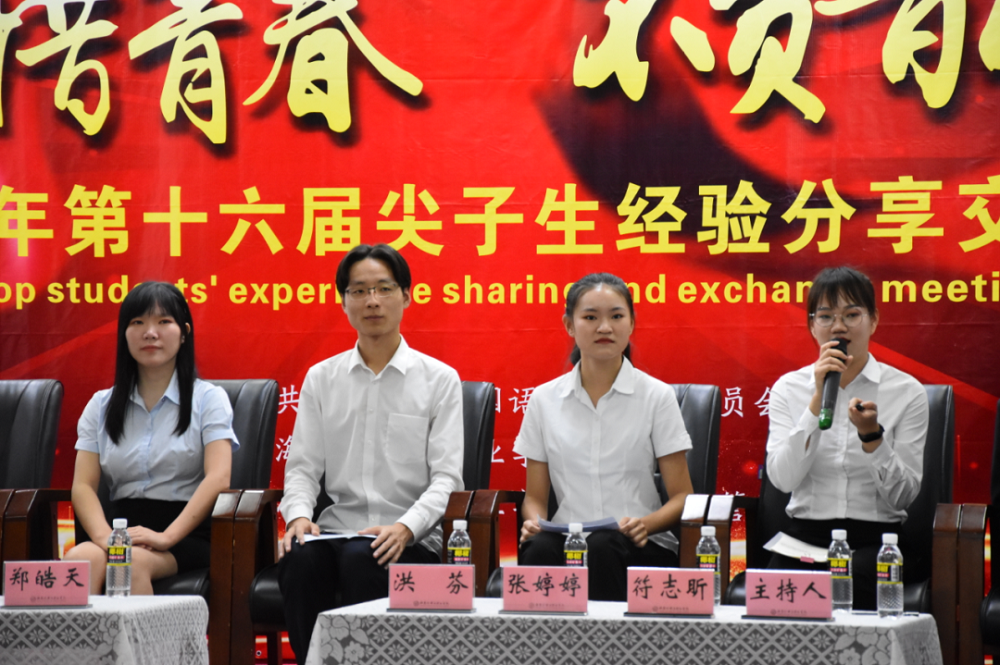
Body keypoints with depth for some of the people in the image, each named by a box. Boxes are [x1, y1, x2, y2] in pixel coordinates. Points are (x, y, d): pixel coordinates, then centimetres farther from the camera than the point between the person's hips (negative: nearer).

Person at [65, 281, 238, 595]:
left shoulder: (208, 399, 8)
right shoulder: (102, 405, 18)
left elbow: (218, 479, -8)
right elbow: (83, 485, 7)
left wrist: (165, 537, -23)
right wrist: (105, 536, -17)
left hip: (186, 533, -3)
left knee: (131, 561, -38)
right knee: (80, 558, -34)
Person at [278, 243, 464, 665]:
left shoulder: (439, 380, 7)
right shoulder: (321, 378, 16)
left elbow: (446, 476, -1)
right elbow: (302, 467, 11)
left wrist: (404, 528, -18)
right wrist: (298, 515, -11)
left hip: (410, 539, -2)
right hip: (337, 529, 2)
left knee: (360, 558, -36)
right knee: (299, 558, -33)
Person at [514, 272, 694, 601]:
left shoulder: (656, 395, 6)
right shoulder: (544, 399, 12)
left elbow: (682, 497, 4)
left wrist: (645, 524, -17)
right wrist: (534, 522, -8)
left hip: (643, 548, -1)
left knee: (602, 546, -36)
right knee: (539, 549, -34)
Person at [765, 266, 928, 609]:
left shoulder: (906, 392, 3)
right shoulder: (788, 388, 7)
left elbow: (902, 497, -3)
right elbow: (784, 479, -9)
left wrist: (871, 434, -18)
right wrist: (819, 398, -13)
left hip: (875, 540, -1)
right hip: (806, 534, 1)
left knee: (851, 580, -34)